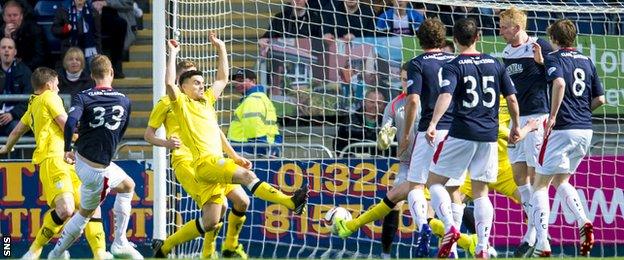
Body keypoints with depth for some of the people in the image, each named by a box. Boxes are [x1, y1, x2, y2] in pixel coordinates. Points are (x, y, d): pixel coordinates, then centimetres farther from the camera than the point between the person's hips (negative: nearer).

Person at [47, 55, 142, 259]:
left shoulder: (83, 97, -6)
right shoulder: (124, 101, -2)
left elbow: (71, 122, -24)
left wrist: (67, 150, -12)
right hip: (98, 169, -4)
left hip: (81, 158, 4)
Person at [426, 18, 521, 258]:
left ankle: (450, 226, -16)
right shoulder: (494, 64, 9)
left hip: (461, 134, -4)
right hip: (489, 135, 4)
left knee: (434, 181, 8)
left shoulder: (453, 67, -5)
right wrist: (516, 126, 22)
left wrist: (433, 124, -30)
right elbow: (512, 98, 9)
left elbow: (445, 96, -21)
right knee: (481, 191, 10)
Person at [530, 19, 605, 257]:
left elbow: (559, 83, -26)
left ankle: (542, 244, -8)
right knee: (560, 181, 23)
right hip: (585, 130, 7)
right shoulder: (587, 61, 13)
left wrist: (553, 116, -19)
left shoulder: (554, 58, -5)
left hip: (562, 130, -7)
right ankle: (583, 222, 0)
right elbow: (599, 99, 13)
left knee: (540, 185, 2)